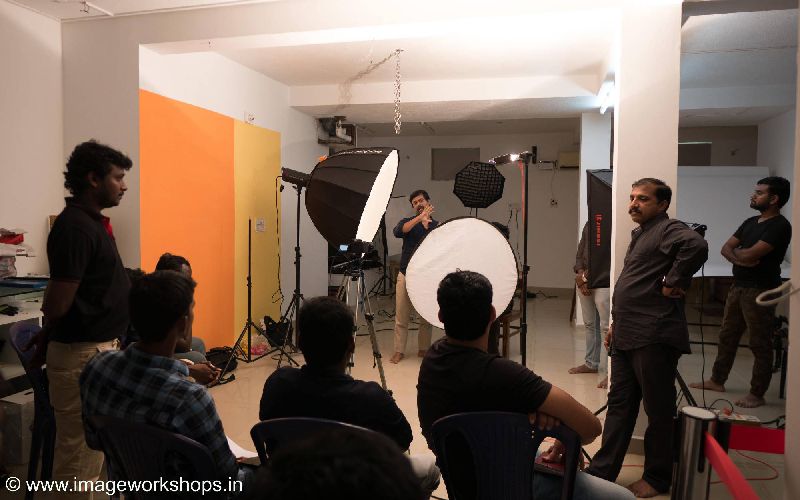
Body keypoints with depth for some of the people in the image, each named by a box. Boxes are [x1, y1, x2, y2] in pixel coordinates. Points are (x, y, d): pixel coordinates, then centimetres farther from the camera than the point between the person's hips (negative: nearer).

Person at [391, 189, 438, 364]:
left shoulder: (438, 227, 7)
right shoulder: (407, 222, 4)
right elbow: (397, 232, -20)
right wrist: (420, 218, -27)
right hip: (406, 275, -1)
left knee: (426, 318, 8)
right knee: (401, 318, 2)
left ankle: (423, 349, 22)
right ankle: (399, 351, 12)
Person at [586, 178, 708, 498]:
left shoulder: (668, 229, -10)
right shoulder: (640, 234, 20)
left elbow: (696, 245, -33)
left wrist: (673, 283, -22)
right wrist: (616, 322, 22)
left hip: (654, 339, -10)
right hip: (626, 337, 10)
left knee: (658, 411, 6)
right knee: (619, 405, 13)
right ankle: (601, 472, 21)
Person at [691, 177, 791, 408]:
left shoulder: (779, 226, -12)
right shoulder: (750, 222, 14)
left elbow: (750, 254, -22)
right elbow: (726, 248, 10)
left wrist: (736, 251, 0)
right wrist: (739, 258, -12)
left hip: (760, 291, -8)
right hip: (738, 286, 9)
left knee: (760, 344, 1)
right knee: (727, 336, 15)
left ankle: (757, 394, 10)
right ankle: (717, 380, 27)